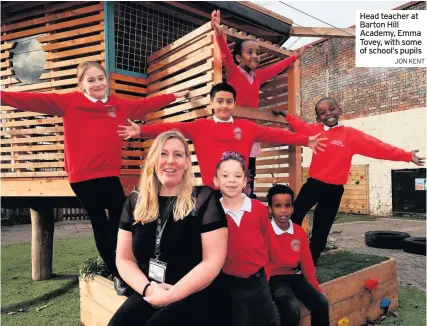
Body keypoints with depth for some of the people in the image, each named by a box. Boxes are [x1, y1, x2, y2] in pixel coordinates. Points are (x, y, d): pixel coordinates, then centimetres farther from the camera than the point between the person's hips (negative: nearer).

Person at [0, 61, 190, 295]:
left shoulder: (120, 105, 10)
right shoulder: (69, 102, -1)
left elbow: (146, 104, 20)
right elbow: (37, 100, -10)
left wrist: (174, 95, 26)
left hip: (109, 175, 3)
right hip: (82, 177, -3)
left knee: (121, 222, 5)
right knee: (100, 225, 5)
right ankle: (117, 275, 21)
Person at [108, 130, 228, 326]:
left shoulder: (203, 200, -5)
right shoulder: (135, 202, 7)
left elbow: (213, 261, -10)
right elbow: (124, 259, 8)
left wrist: (169, 295, -13)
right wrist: (148, 288, -9)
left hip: (195, 296, -3)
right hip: (148, 296, 3)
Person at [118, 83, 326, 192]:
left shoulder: (246, 127, 6)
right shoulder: (200, 126, 2)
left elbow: (274, 134, 5)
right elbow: (174, 128, -7)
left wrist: (305, 141, 2)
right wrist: (142, 130, -18)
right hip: (211, 191, -1)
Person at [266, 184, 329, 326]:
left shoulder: (300, 232, 2)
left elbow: (307, 263, 9)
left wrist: (317, 290, 9)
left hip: (293, 276, 5)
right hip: (274, 278, -5)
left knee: (321, 302, -13)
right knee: (292, 308, -28)